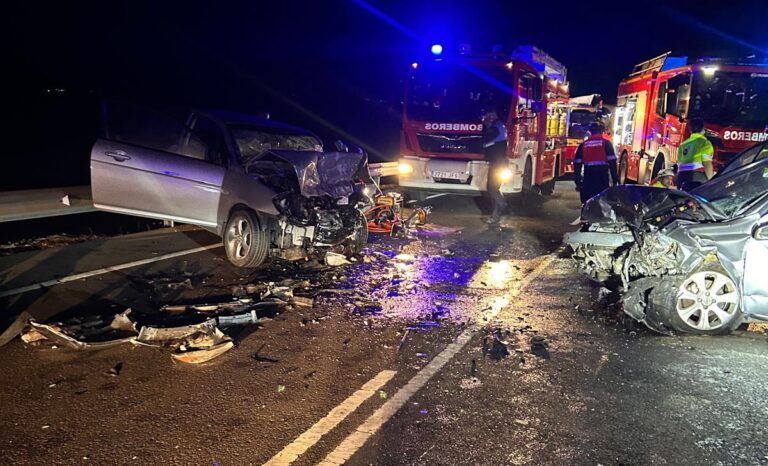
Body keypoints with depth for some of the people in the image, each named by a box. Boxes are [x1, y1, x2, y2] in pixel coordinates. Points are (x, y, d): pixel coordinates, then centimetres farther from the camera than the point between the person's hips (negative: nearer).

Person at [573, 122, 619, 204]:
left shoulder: (583, 145, 10)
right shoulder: (606, 143, 2)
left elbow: (577, 164, 8)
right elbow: (612, 162, -4)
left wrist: (578, 182, 12)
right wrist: (615, 180, -2)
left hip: (587, 180, 3)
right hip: (602, 179, -2)